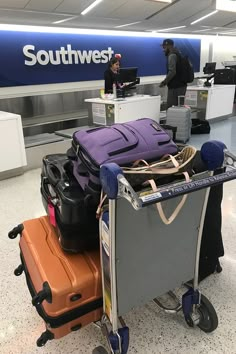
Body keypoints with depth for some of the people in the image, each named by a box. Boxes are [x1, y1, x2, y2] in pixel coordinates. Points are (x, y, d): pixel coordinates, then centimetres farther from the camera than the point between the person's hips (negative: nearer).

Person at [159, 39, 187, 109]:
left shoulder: (172, 56, -11)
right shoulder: (177, 54, 19)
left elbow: (172, 72, -22)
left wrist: (164, 82, -12)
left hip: (175, 87, -10)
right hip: (181, 85, 10)